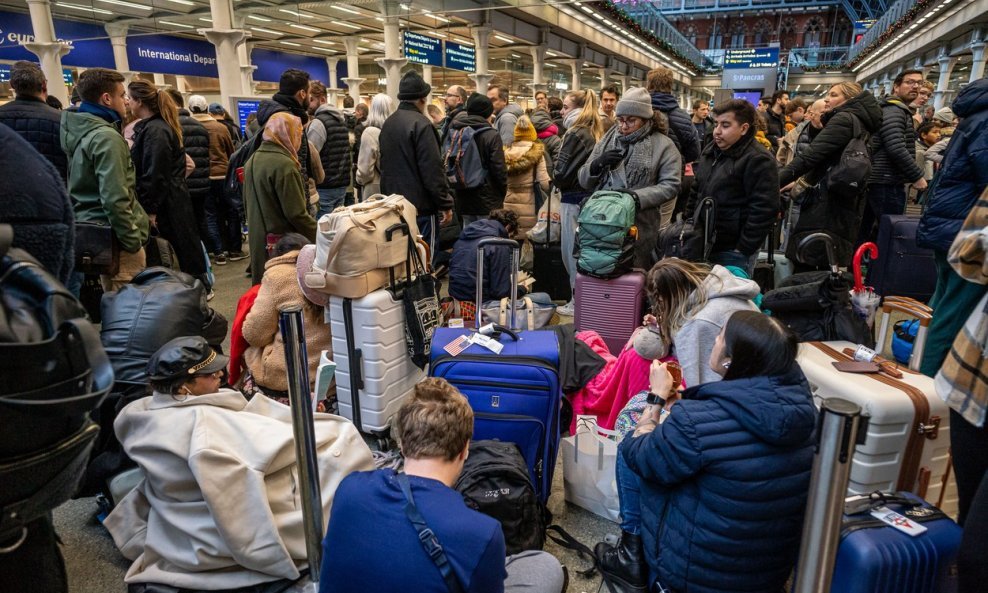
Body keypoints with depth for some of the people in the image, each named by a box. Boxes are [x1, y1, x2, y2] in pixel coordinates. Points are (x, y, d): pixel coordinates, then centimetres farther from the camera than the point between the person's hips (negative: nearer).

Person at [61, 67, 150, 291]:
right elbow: (115, 199, -22)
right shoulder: (107, 137, -16)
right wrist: (133, 240, -15)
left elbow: (83, 187, 17)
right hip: (114, 237, -10)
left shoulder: (79, 131, 12)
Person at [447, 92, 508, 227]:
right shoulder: (491, 135, -13)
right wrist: (503, 192, 3)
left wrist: (455, 193, 17)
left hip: (463, 197, 6)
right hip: (487, 200, -5)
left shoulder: (454, 132, 5)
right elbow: (499, 168, -13)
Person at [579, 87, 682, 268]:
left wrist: (638, 196, -24)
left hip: (641, 229, -3)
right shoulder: (608, 140, 11)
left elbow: (670, 185, -10)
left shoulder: (663, 145, -1)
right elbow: (584, 180, 10)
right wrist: (597, 164, -10)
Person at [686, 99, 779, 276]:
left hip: (733, 253, -8)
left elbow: (764, 210, -18)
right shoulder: (710, 152, 12)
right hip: (704, 245, 8)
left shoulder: (758, 161, -14)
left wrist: (743, 250, -18)